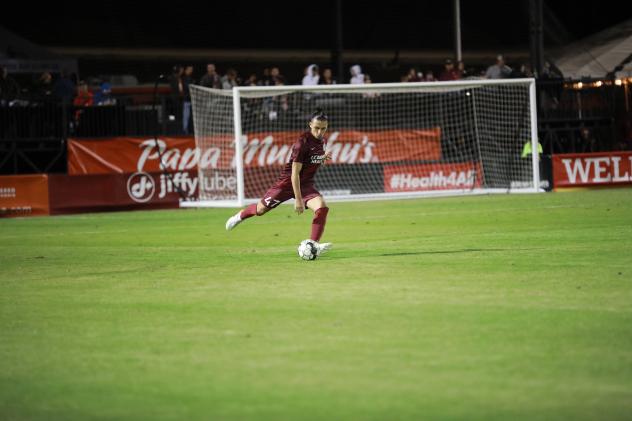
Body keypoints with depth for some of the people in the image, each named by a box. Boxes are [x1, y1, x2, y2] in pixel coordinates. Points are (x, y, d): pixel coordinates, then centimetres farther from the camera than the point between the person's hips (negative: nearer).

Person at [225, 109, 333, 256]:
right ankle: (241, 216, 45)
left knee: (322, 208, -22)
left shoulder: (323, 141, -2)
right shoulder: (303, 142, -26)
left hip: (306, 183, 5)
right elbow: (295, 173, -26)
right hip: (288, 182, -5)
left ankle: (314, 245, -19)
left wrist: (323, 158, -5)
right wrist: (298, 199, -30)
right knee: (261, 209, 12)